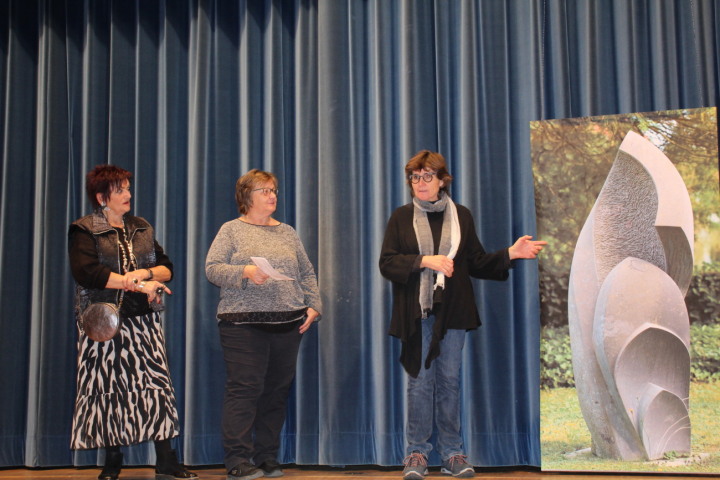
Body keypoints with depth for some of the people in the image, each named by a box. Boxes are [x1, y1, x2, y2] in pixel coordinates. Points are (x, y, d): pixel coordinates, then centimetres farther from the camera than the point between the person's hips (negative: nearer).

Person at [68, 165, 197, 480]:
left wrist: (146, 273, -12)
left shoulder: (141, 228, 16)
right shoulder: (84, 230, 0)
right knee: (107, 388, 2)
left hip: (143, 319, 4)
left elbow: (167, 268, 11)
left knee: (157, 383, -3)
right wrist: (137, 284, -16)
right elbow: (86, 273, -17)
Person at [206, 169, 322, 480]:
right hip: (244, 324, -4)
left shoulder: (287, 232, 18)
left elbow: (307, 273, 18)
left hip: (288, 325, 5)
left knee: (277, 391, 6)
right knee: (244, 390, -7)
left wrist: (313, 306, 6)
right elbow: (212, 268, -4)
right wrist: (244, 272, -19)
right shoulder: (231, 230, 5)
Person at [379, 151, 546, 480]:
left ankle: (452, 453, 16)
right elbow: (386, 264, -5)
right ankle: (417, 452, 14)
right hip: (416, 315, -1)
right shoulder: (401, 218, 3)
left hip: (452, 313, 1)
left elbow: (477, 264, 8)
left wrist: (510, 254, -5)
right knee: (419, 382, 3)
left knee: (449, 381, 6)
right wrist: (424, 261, -17)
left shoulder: (461, 216, 7)